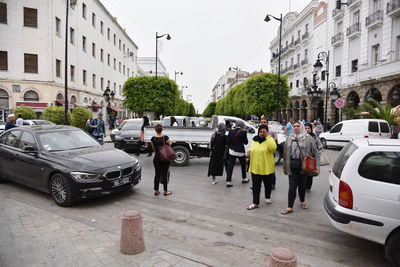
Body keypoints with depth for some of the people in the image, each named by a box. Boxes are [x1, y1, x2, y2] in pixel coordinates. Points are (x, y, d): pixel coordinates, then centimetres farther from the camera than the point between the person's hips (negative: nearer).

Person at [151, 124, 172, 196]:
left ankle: (156, 191, 18)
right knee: (165, 174, 6)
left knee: (157, 174, 12)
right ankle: (165, 191, 15)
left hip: (156, 158, 3)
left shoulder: (153, 139, -4)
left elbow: (154, 149, 8)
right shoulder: (165, 137, -13)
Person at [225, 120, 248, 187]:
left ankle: (228, 181, 0)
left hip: (232, 151, 3)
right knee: (243, 165, 19)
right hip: (240, 152, -3)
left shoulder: (231, 131, -2)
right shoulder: (243, 132, -12)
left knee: (230, 166, 4)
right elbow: (246, 142, -2)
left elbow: (227, 142, -2)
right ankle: (244, 179, 34)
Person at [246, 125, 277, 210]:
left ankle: (267, 198, 38)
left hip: (267, 167, -3)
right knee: (255, 185, 1)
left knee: (267, 184, 15)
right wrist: (250, 151, 0)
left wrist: (267, 136, -25)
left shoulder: (269, 140, -8)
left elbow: (273, 148, -29)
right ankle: (255, 203, 6)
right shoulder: (254, 140, 7)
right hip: (255, 167, 3)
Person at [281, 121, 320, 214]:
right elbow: (285, 153, 14)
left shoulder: (308, 138, 1)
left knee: (302, 185, 11)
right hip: (292, 166, 2)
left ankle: (302, 201, 35)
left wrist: (317, 166, -8)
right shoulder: (289, 138, 10)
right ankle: (290, 207, 3)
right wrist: (285, 167, 13)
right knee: (292, 186, -1)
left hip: (303, 165, -2)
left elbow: (315, 152, -1)